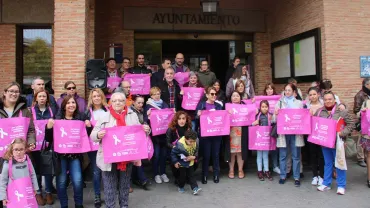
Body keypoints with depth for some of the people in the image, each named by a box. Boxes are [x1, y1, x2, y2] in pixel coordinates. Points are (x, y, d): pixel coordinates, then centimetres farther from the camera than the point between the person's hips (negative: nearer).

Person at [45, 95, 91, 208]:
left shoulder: (81, 117, 2)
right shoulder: (57, 118, -2)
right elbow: (49, 139, -2)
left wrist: (89, 127, -12)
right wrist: (49, 127, -19)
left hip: (75, 154, 1)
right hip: (60, 154, 0)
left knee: (78, 181, -4)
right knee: (61, 181, 5)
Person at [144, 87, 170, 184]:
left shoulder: (164, 104, 11)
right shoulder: (148, 106, 0)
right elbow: (145, 120, -6)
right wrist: (148, 116, -26)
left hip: (164, 132, 3)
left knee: (164, 153, 8)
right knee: (156, 154, 0)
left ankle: (163, 173, 21)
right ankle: (156, 174, 13)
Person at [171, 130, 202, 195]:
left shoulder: (196, 142, -21)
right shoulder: (179, 144, -33)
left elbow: (196, 151, 0)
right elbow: (173, 153, -17)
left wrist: (194, 157, -16)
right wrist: (175, 162, -14)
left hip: (190, 163, 3)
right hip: (182, 163, -3)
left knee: (191, 175, 8)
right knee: (182, 176, 9)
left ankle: (195, 188, 10)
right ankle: (181, 187, 31)